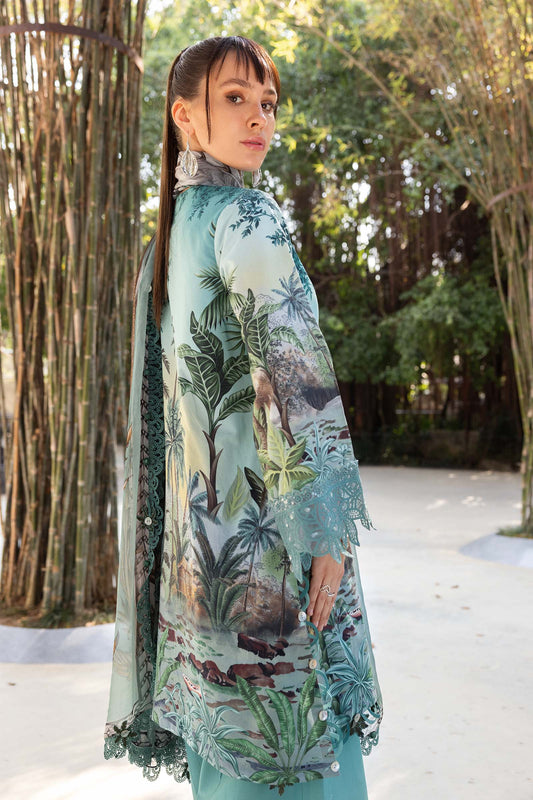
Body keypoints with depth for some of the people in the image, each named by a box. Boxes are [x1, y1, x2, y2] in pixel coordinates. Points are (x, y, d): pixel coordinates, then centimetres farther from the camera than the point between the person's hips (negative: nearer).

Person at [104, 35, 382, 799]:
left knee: (224, 735, 15)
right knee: (295, 720, 0)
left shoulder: (171, 231, 16)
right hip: (264, 513, -8)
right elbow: (291, 369, -18)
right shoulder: (245, 215, -9)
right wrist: (327, 528, -18)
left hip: (200, 526, 8)